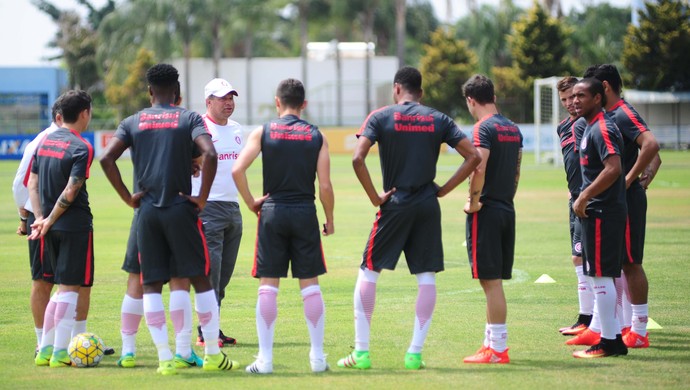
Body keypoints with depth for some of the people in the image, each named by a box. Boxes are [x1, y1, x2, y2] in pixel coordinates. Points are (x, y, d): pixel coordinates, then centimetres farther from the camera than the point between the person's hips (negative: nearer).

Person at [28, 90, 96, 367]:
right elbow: (70, 192, -18)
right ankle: (59, 353, -5)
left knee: (62, 288, 16)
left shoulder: (45, 141, 10)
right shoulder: (81, 148, -13)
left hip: (51, 227, 7)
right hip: (76, 225, -7)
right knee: (69, 288, -3)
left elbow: (32, 183, 9)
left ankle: (45, 350, 15)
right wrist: (49, 221, -10)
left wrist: (41, 217, 3)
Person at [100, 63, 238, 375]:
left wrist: (128, 198, 2)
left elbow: (106, 159, -3)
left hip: (147, 210, 2)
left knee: (151, 285, 6)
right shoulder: (189, 119, 0)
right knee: (200, 279, 7)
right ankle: (213, 354, 8)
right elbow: (209, 154, -16)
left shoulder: (133, 123, 8)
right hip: (181, 209, -2)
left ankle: (165, 359, 2)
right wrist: (202, 199, -9)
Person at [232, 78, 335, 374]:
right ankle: (318, 356, 9)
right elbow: (325, 185, -2)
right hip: (305, 212, 1)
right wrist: (329, 219, 11)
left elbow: (237, 170, -11)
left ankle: (265, 358, 0)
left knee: (268, 285, 2)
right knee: (310, 284, 7)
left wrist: (251, 203, 2)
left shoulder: (263, 133, 0)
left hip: (273, 213, 0)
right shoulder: (316, 136, 2)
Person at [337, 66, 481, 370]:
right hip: (428, 205, 2)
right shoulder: (438, 120, 6)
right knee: (426, 277, 8)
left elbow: (358, 159, -15)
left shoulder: (381, 117, -2)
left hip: (395, 205, -2)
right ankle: (415, 353, 5)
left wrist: (374, 197, -6)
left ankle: (361, 352, 5)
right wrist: (443, 190, 5)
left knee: (368, 273, 7)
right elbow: (473, 157, 2)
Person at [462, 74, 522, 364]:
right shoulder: (513, 129, 14)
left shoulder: (483, 128, -13)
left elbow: (478, 168, -24)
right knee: (494, 281, 14)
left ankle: (497, 350, -5)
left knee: (491, 281, -6)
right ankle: (493, 342, 19)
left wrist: (473, 201, -13)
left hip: (486, 211, -8)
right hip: (507, 210, 8)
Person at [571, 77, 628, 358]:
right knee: (604, 276, 13)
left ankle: (608, 342, -4)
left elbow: (613, 168, -25)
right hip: (597, 211, 10)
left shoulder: (602, 129, -15)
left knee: (601, 276, -7)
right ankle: (615, 338, 17)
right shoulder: (590, 128, 17)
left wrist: (584, 197, -20)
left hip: (601, 213, -10)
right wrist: (585, 198, 16)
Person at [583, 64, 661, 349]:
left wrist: (630, 179, -24)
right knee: (621, 263, 14)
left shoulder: (623, 114, -15)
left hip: (627, 199, -10)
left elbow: (651, 145, -31)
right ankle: (627, 324, 20)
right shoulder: (610, 115, 15)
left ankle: (639, 332, -4)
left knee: (630, 263, -7)